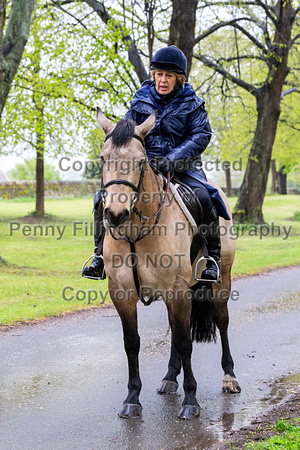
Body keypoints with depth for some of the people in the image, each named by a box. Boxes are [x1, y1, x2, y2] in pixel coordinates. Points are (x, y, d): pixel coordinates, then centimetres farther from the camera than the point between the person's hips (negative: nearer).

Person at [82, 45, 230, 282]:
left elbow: (201, 135, -8)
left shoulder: (191, 103, 1)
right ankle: (101, 256, -3)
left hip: (182, 166, -2)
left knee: (204, 198, -30)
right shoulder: (141, 100, 7)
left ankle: (213, 257, -13)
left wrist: (172, 159, -22)